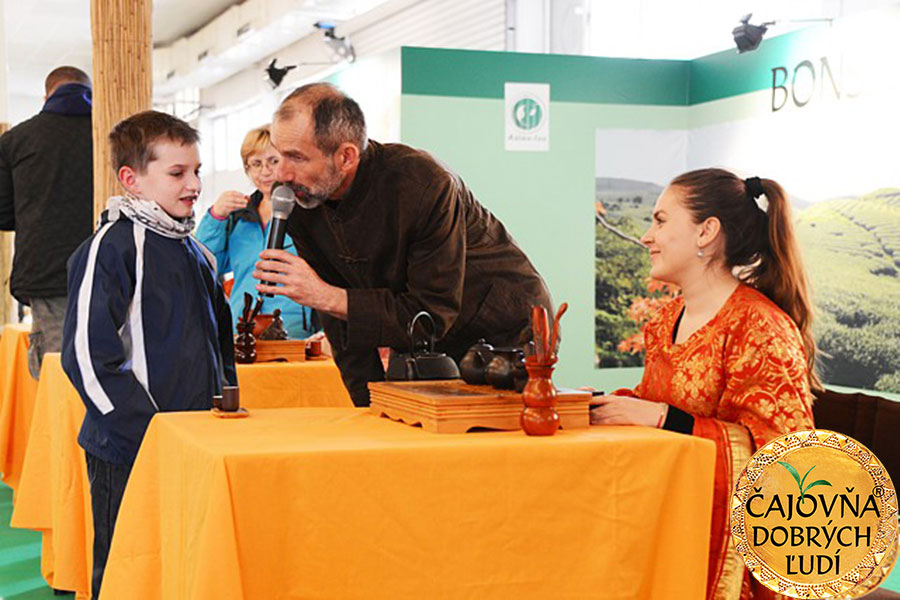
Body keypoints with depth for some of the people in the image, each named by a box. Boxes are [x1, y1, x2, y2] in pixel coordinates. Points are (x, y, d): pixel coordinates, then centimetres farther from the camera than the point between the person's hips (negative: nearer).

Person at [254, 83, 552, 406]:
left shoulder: (424, 185, -30)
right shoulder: (299, 203, -11)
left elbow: (434, 316, -28)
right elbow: (343, 324, -4)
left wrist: (326, 296, -32)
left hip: (504, 336, -5)